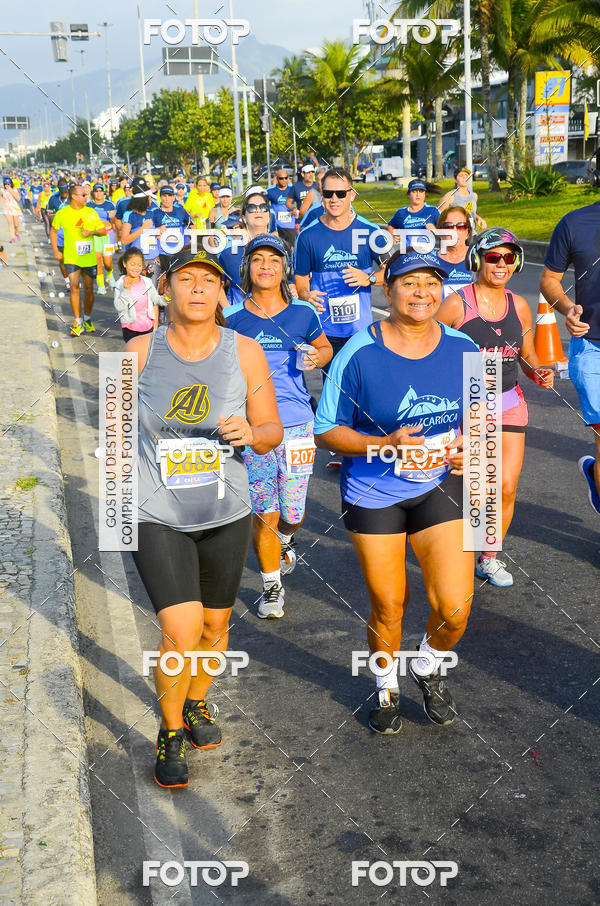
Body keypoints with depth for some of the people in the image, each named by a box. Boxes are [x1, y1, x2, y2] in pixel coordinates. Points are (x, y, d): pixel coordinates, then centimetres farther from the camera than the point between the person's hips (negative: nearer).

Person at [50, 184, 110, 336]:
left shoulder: (90, 212, 2)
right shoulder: (62, 213, -2)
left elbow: (103, 230, 8)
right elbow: (53, 231, 12)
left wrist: (91, 232, -12)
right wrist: (55, 250, 3)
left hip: (89, 257, 2)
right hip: (71, 257, -2)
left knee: (89, 288, 7)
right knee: (74, 287, -9)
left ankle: (87, 319, 24)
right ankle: (78, 322, -1)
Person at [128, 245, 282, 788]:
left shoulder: (244, 352, -8)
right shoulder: (141, 352, -7)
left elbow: (272, 433, -4)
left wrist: (252, 433, -25)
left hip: (226, 515, 2)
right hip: (156, 515, -2)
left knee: (215, 623, 17)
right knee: (182, 631, -12)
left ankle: (197, 703, 47)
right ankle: (170, 733, 14)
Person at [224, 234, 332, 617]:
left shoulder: (303, 313, 1)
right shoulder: (232, 317, 0)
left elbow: (325, 347, 18)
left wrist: (316, 358, -4)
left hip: (296, 424, 1)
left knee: (292, 512, 7)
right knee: (263, 514, 2)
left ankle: (286, 537, 45)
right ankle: (272, 586, 21)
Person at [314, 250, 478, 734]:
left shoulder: (463, 350, -2)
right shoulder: (359, 353, -12)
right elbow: (326, 431, -7)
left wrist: (470, 448, -9)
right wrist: (385, 444, -22)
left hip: (440, 486, 2)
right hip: (373, 492, -2)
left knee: (454, 610, -6)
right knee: (388, 607, 10)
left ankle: (428, 669, 29)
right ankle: (388, 688, 39)